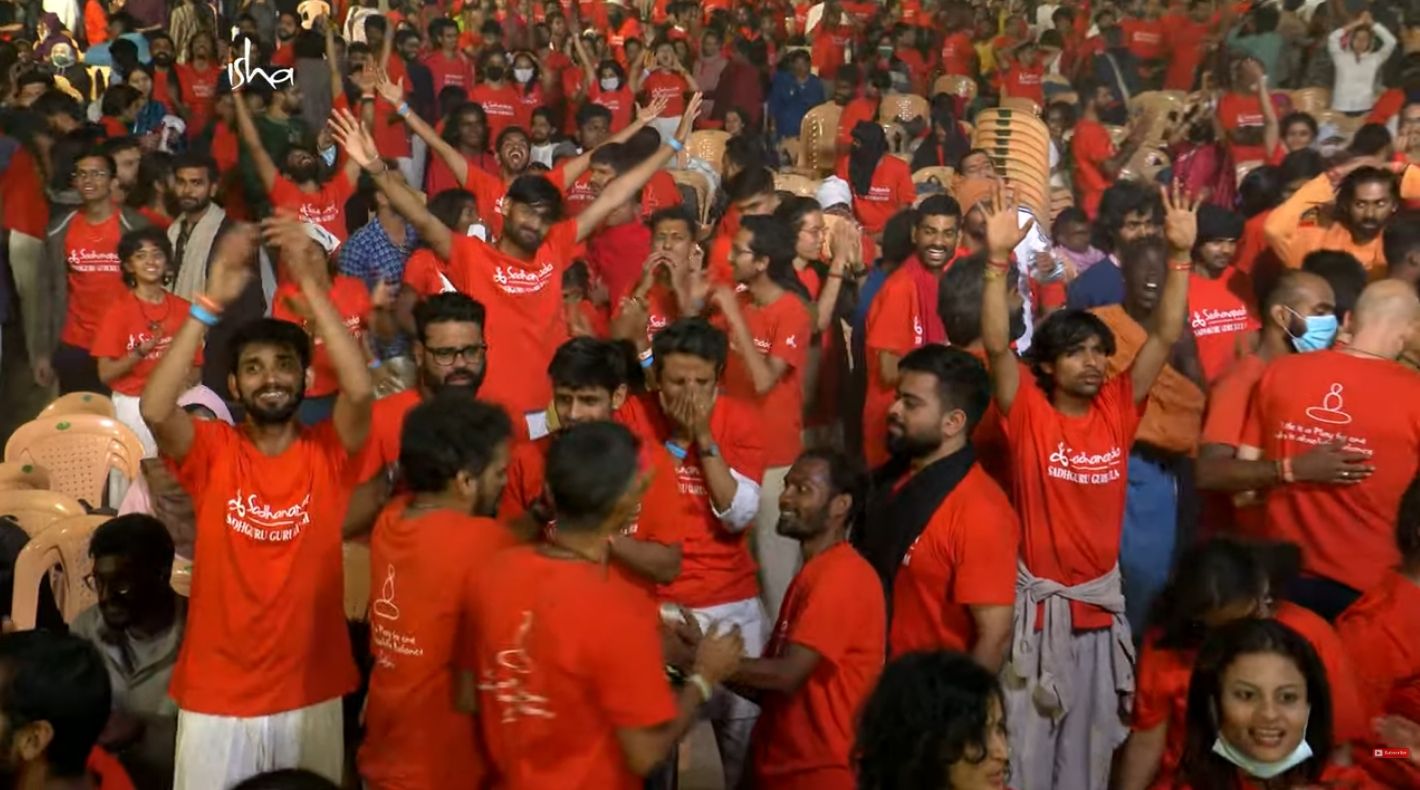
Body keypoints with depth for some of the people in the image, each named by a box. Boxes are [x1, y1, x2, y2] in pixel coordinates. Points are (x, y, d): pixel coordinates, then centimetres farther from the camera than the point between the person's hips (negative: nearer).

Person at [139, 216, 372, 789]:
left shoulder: (329, 453, -4)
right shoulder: (211, 452, -4)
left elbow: (360, 390, -24)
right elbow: (154, 409, -23)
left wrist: (310, 284, -26)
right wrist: (211, 301, -26)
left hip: (311, 693, 0)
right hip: (214, 695, 0)